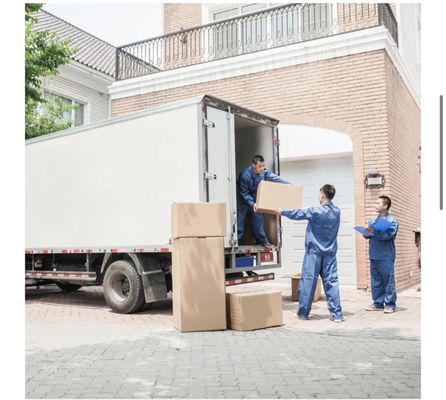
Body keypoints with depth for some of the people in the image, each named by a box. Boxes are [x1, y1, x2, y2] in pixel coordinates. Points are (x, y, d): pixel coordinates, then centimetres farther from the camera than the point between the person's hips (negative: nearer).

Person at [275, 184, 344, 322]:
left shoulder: (316, 211, -13)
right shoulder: (336, 211, 5)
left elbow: (297, 214, 0)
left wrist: (282, 212, 16)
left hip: (314, 251, -5)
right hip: (330, 252, 5)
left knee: (308, 281, 3)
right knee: (331, 282, 5)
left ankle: (303, 313, 11)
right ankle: (337, 314, 3)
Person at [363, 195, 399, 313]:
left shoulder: (392, 220, -2)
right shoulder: (373, 220, 16)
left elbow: (388, 234, -16)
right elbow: (367, 234, 13)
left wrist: (374, 232, -26)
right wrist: (366, 232, -10)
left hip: (386, 256, -6)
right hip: (373, 255, 6)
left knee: (388, 280, -2)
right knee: (375, 280, 9)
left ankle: (390, 304, 5)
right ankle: (378, 303, 17)